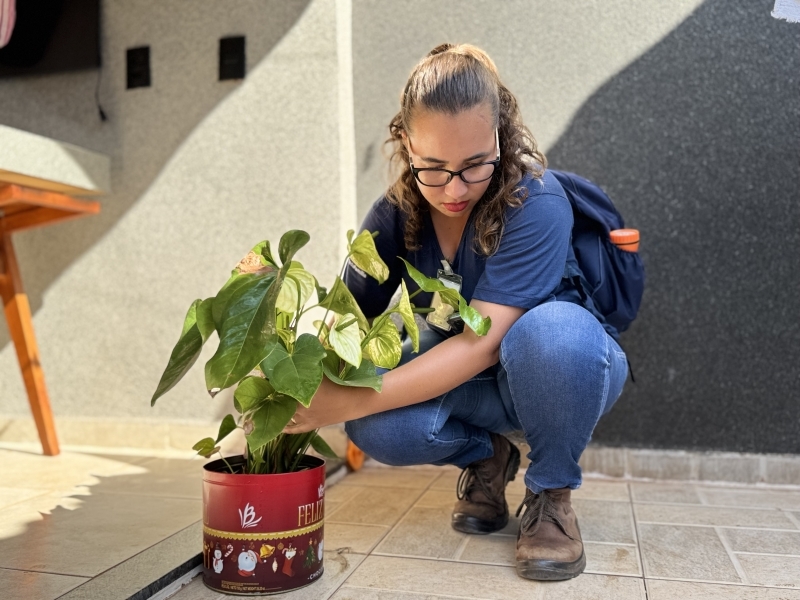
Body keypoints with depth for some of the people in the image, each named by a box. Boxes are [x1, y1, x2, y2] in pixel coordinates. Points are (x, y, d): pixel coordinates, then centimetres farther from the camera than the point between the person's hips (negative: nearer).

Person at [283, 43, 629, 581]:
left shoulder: (536, 203, -27)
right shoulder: (394, 216, -11)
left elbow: (482, 343, -34)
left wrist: (350, 402, -41)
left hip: (564, 369, -3)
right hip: (468, 381, 4)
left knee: (551, 331, -39)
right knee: (378, 429, -27)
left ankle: (552, 490, -10)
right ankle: (485, 456, 7)